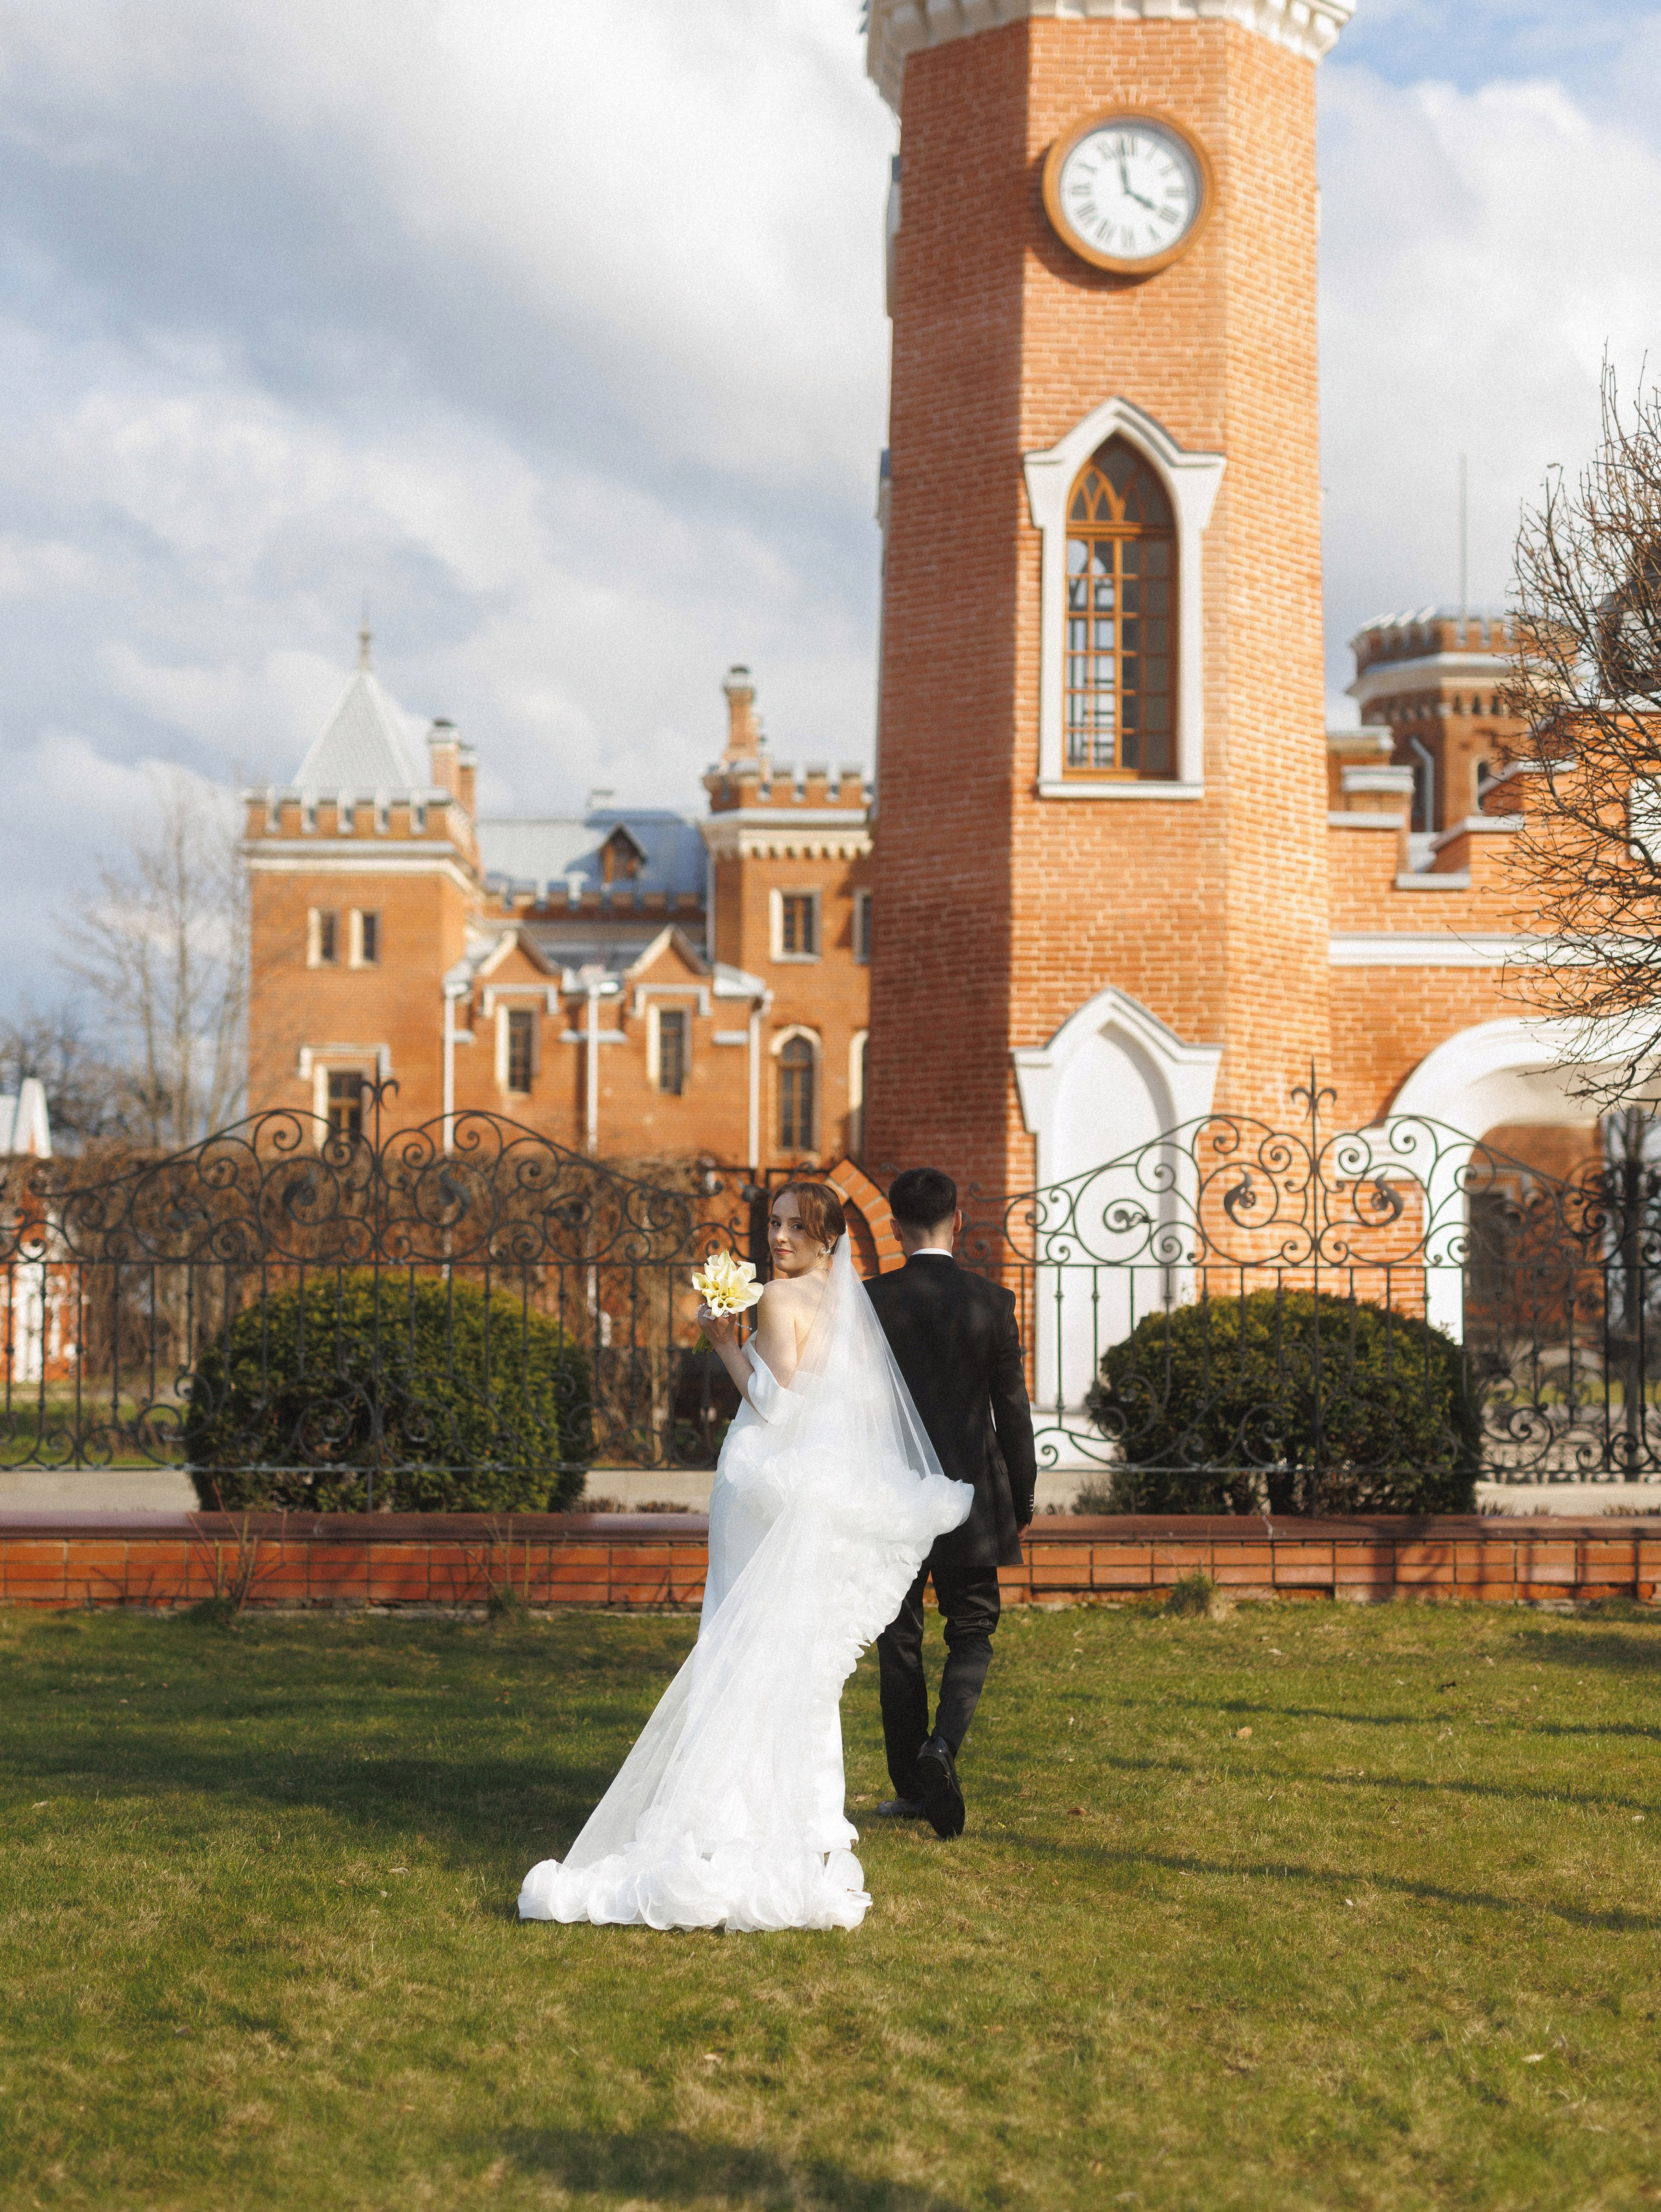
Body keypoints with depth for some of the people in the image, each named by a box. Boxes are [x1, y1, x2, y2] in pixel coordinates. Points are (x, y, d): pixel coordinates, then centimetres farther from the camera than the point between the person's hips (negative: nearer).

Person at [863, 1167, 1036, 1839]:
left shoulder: (869, 1303, -6)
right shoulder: (992, 1303, -5)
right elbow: (1012, 1409, -1)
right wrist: (1021, 1501, 9)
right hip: (970, 1497, 0)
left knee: (899, 1642, 10)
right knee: (972, 1632, 11)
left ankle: (911, 1787, 15)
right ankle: (942, 1743, -14)